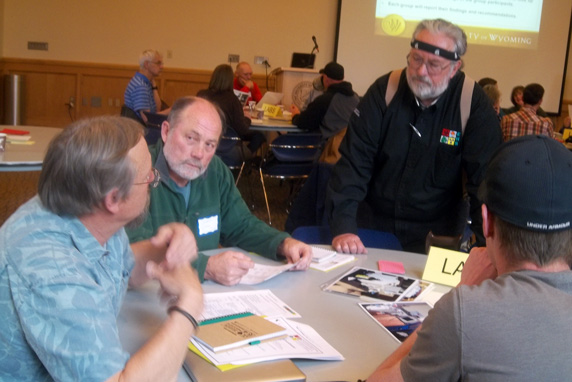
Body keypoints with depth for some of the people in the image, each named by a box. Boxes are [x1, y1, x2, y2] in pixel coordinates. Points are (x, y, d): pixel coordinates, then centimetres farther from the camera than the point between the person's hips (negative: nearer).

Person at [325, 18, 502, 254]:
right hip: (372, 226, 1)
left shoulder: (474, 104, -10)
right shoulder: (384, 91, -7)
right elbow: (354, 161, -12)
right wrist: (343, 227, -23)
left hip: (436, 234, 0)